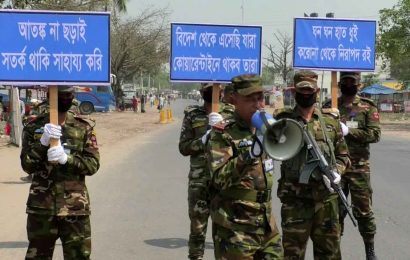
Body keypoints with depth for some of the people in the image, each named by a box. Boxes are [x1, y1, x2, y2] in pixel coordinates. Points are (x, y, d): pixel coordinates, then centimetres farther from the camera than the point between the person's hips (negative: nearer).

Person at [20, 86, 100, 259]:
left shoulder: (84, 128, 4)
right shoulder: (34, 127, 4)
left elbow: (93, 164, -3)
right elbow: (27, 166, -5)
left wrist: (66, 158, -19)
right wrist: (43, 142, -21)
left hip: (75, 207, 0)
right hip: (42, 206, 0)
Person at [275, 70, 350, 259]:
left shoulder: (331, 120, 7)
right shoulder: (283, 120, 0)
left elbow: (342, 155, 13)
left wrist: (336, 172, -5)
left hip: (326, 197, 2)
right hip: (294, 199, -2)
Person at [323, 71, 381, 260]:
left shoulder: (368, 107, 2)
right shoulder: (329, 106, 8)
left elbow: (375, 134, -8)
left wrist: (349, 131, -17)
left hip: (359, 168, -2)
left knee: (363, 211, 3)